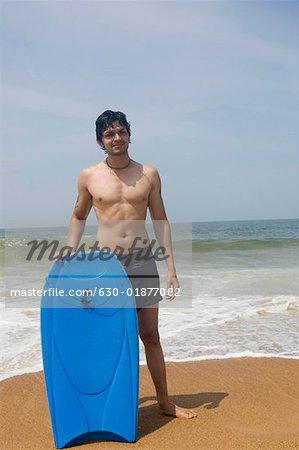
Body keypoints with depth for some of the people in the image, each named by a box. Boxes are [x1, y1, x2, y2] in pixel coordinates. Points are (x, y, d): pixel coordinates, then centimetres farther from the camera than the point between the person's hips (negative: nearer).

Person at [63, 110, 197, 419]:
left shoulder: (149, 174, 3)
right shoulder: (89, 176, 2)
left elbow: (161, 222, 6)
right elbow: (79, 216, 14)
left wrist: (171, 269, 2)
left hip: (142, 263, 1)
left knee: (151, 336, 10)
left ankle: (164, 401, 25)